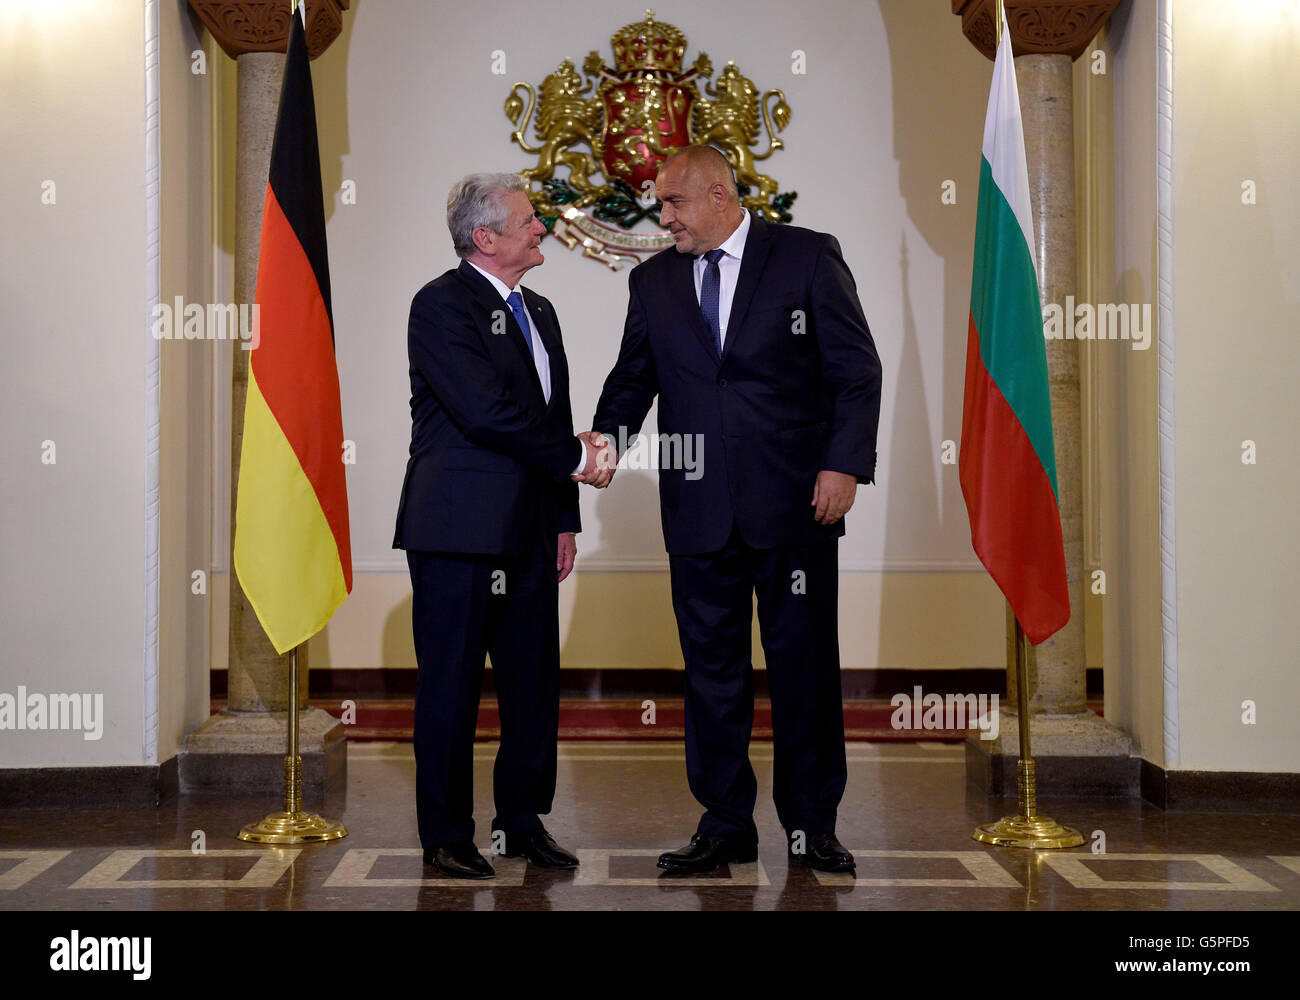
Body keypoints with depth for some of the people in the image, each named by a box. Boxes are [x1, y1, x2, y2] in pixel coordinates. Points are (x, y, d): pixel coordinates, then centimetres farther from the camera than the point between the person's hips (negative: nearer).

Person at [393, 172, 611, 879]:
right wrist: (576, 457, -11)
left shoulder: (538, 312, 18)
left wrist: (565, 519, 13)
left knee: (535, 682, 9)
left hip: (529, 532, 8)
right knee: (451, 685, 0)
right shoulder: (442, 304, -9)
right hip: (459, 529, -8)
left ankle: (524, 820, 21)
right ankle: (446, 835, 10)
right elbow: (487, 410, -19)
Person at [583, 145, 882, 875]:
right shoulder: (653, 281, 12)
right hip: (699, 510, 3)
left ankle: (813, 824, 16)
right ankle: (725, 824, 18)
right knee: (712, 668, 7)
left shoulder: (807, 257, 1)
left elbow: (856, 369, -1)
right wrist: (606, 441, -7)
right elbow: (633, 378, 13)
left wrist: (845, 463, -11)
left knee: (805, 663, 4)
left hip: (795, 506, -3)